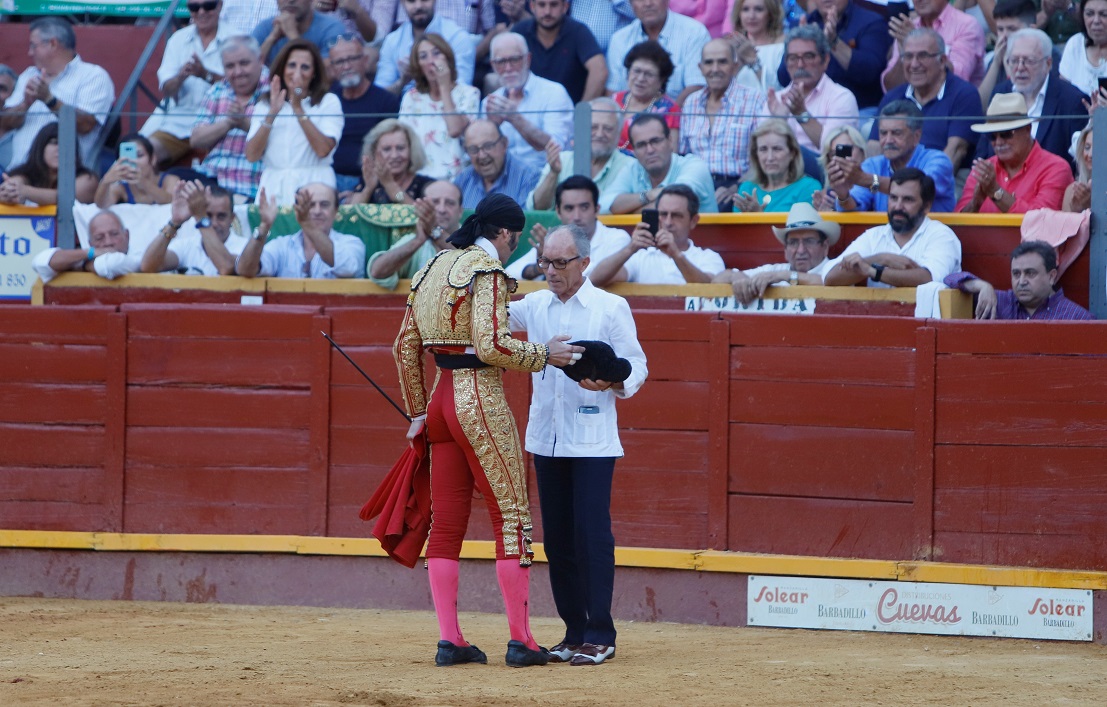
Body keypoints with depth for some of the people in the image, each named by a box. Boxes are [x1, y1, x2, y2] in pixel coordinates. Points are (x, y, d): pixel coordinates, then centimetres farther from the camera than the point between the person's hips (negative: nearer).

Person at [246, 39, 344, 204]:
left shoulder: (328, 102, 7)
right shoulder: (264, 105, 15)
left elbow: (323, 150, -8)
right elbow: (252, 155, 2)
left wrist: (298, 109, -7)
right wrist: (272, 113, -5)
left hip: (313, 184, -2)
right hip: (273, 187, 2)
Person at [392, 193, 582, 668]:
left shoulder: (435, 268, 14)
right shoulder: (487, 271, -11)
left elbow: (405, 347, 16)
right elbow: (491, 345, -21)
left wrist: (418, 412, 21)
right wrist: (543, 355, -8)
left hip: (440, 399, 8)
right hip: (481, 399, -8)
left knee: (446, 522, 8)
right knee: (512, 516, -2)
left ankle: (449, 640, 6)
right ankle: (520, 640, -2)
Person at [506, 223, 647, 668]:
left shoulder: (611, 308, -3)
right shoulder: (534, 306, 10)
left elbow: (636, 367, -3)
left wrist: (609, 381, -24)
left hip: (592, 442, -5)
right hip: (546, 440, 5)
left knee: (592, 534, -9)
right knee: (557, 538, 6)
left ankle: (600, 635, -6)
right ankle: (574, 633, 13)